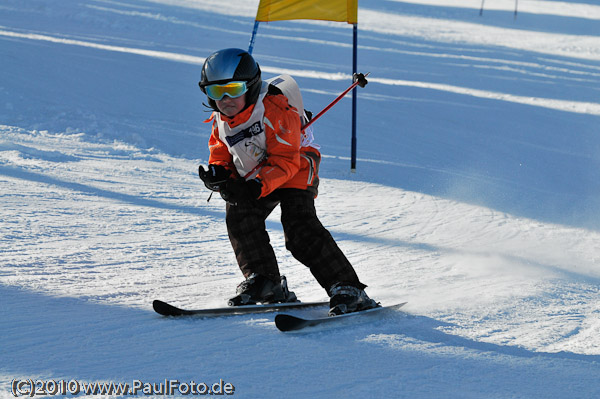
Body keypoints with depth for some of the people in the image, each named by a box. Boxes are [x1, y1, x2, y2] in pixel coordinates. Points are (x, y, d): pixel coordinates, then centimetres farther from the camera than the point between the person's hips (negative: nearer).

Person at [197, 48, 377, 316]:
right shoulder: (220, 122, -1)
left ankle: (347, 289, -23)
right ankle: (263, 281, -7)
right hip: (254, 178, 7)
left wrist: (256, 187, -42)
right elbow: (221, 155, 11)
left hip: (296, 172, -7)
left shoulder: (275, 111, -25)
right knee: (238, 216, -18)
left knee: (300, 229, -23)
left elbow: (285, 161, -29)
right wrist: (218, 175, -14)